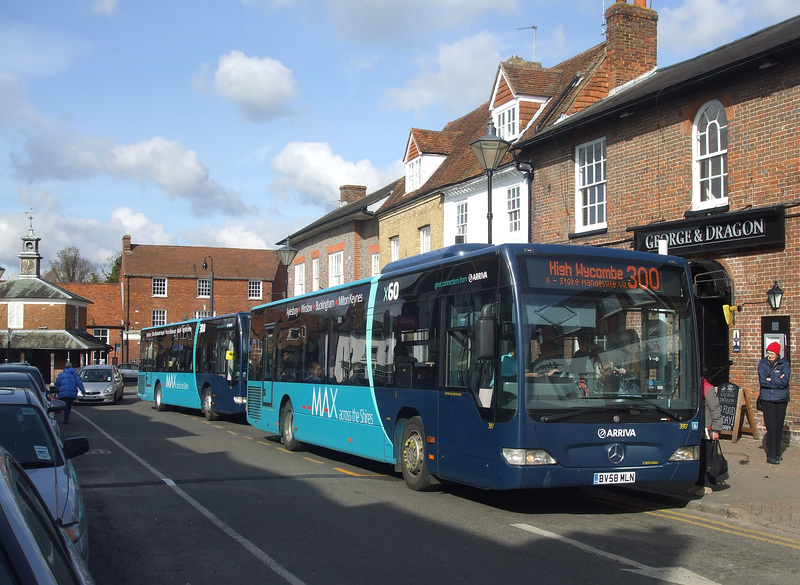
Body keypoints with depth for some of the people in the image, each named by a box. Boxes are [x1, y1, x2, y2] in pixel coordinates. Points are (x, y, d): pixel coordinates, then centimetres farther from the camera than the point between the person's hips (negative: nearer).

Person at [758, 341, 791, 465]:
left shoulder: (784, 364, 0)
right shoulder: (763, 363, -1)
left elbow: (784, 381, -13)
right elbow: (762, 381, -13)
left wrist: (770, 379, -12)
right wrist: (778, 381, -13)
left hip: (781, 399, 2)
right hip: (767, 400, -2)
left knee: (779, 427, 8)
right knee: (772, 428, -5)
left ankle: (777, 454, 20)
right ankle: (771, 456, 0)